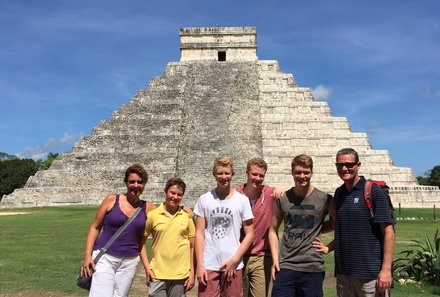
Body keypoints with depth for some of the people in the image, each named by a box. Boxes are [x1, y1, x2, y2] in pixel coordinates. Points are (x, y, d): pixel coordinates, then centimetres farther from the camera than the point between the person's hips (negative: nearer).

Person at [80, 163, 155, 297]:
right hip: (105, 258, -3)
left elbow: (140, 240, 10)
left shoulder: (147, 208, 3)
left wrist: (147, 267, 6)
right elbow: (95, 227, 1)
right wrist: (87, 255, -6)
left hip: (129, 262, 3)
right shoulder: (112, 200, -3)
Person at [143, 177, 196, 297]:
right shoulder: (153, 215, -2)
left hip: (181, 275, 1)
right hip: (157, 275, -1)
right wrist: (147, 268, -1)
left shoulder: (187, 216, 1)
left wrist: (192, 273, 2)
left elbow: (192, 246, 5)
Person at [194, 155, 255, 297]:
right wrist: (200, 265, -4)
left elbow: (249, 234, 1)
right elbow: (199, 233, 1)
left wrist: (234, 260, -7)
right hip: (208, 265, 0)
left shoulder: (242, 200, -1)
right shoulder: (204, 199, 0)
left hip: (233, 265, 0)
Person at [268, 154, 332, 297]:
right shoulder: (282, 199, 1)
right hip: (285, 266, 1)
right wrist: (275, 259, -1)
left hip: (313, 267, -1)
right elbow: (273, 231, 7)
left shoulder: (325, 199, -4)